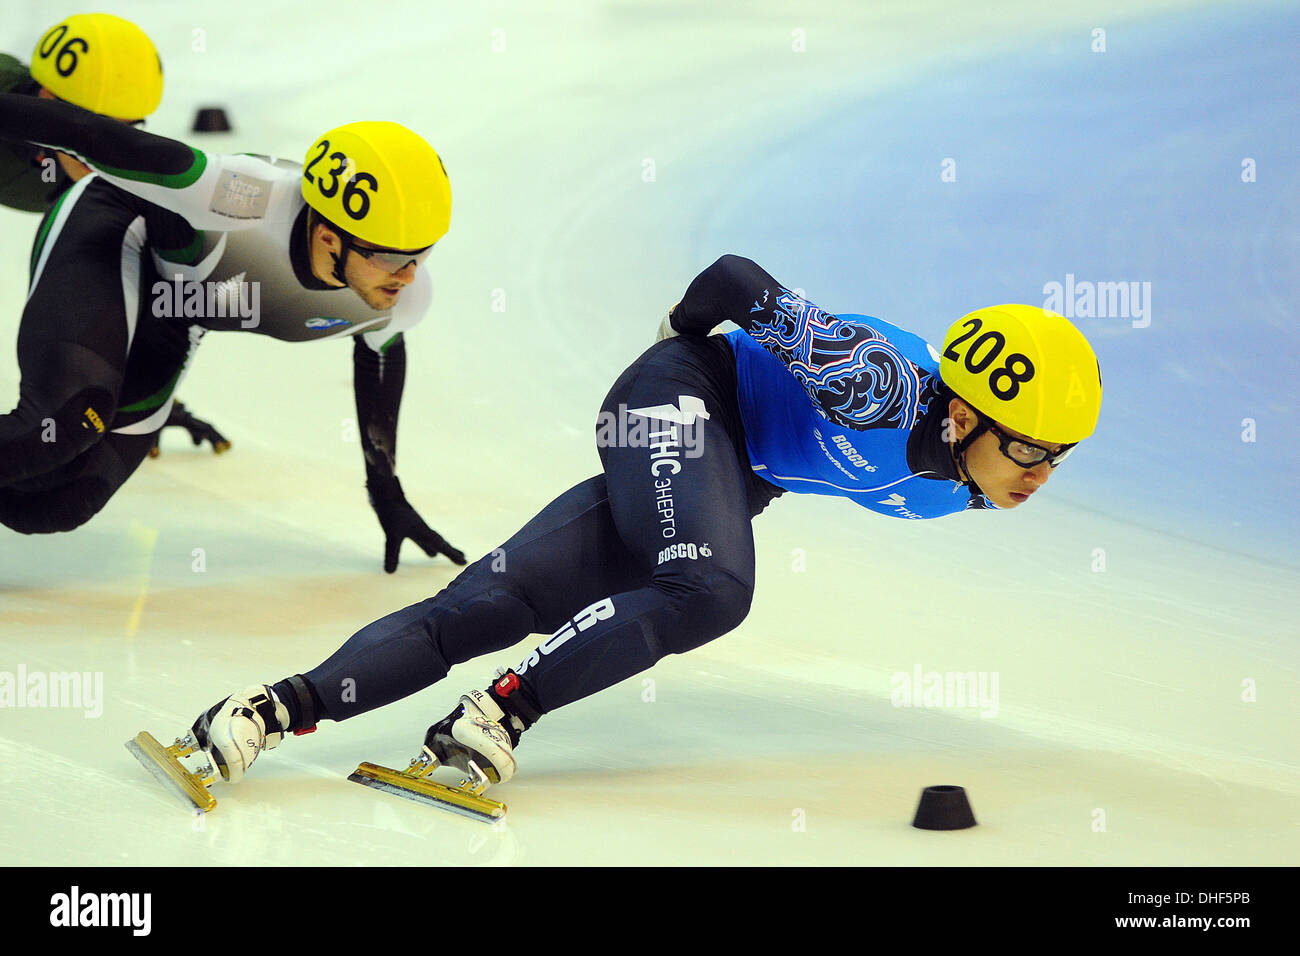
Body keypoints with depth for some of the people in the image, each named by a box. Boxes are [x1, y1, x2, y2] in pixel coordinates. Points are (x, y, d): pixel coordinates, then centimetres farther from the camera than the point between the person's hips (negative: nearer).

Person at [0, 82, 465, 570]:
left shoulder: (406, 295, -19)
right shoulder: (258, 200, -41)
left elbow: (381, 349, 7)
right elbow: (102, 140, -36)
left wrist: (386, 493, 16)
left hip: (165, 319, 7)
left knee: (62, 505, -4)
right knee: (69, 423, -35)